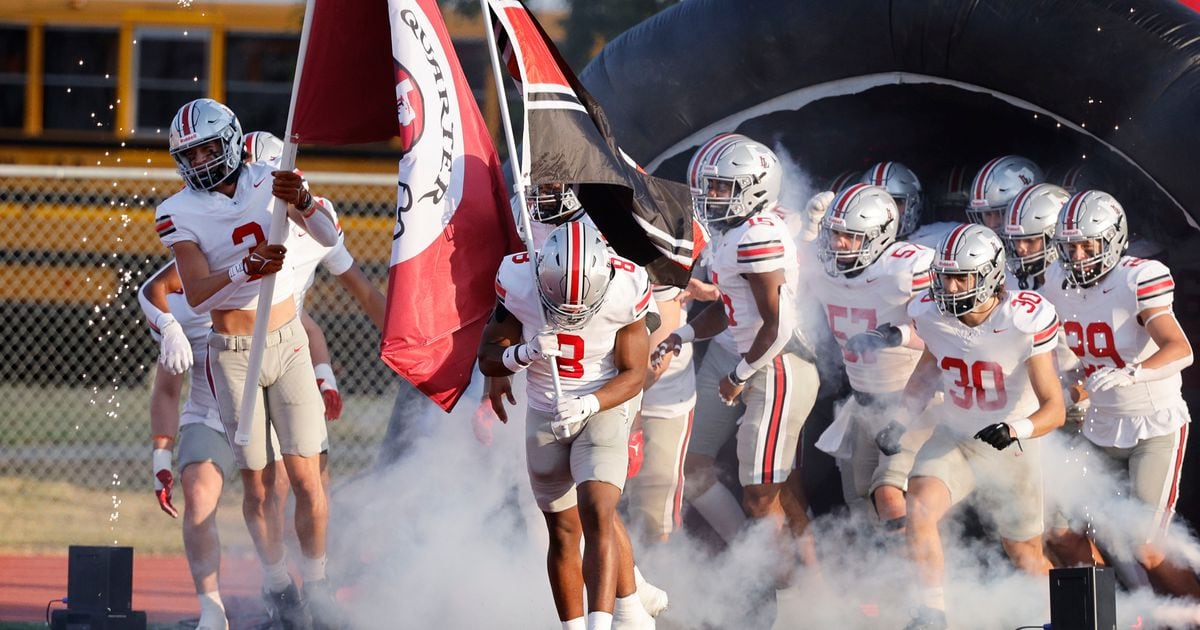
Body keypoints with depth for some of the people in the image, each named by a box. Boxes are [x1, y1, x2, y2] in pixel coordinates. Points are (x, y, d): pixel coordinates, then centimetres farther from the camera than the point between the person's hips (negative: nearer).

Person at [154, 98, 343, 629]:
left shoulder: (268, 182, -3)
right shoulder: (180, 213, -6)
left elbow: (330, 236, -15)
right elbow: (197, 295, -17)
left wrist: (301, 201, -35)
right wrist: (245, 271, -36)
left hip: (288, 344, 0)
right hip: (233, 355, 0)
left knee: (306, 476, -5)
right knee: (256, 486, 3)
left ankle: (317, 586, 7)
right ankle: (278, 587, 19)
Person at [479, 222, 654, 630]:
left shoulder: (624, 292, -20)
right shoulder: (519, 287, -17)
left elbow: (633, 375, -11)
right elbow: (488, 360, -7)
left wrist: (589, 404, -29)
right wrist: (523, 354, -30)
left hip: (604, 409, -3)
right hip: (545, 416, 3)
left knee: (597, 516, -21)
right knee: (563, 532, 9)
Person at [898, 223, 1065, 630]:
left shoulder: (1023, 322, -26)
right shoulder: (931, 316, -12)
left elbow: (1054, 408, -25)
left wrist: (1015, 430, -44)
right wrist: (900, 422, 4)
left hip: (1010, 449, -3)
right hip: (955, 440, 3)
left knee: (1026, 557, 10)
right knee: (919, 509, -26)